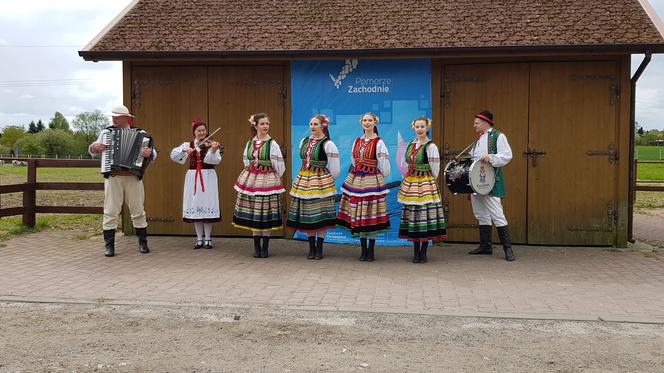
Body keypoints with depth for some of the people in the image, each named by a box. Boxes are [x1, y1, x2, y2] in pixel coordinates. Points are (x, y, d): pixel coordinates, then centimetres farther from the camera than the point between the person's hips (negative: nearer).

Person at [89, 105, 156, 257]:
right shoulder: (106, 132, 9)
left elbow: (153, 153, -1)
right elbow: (92, 152, 16)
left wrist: (149, 153, -25)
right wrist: (94, 146, -7)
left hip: (133, 178, 0)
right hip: (113, 178, 1)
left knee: (138, 211, 6)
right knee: (110, 212, -1)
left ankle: (143, 243, 17)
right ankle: (109, 246, 6)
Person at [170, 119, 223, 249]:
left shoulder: (211, 144, 0)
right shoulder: (188, 145, 8)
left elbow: (216, 161, -14)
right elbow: (173, 154, -1)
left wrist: (213, 150, -32)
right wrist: (185, 150, -17)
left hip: (208, 177, -3)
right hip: (193, 177, 3)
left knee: (208, 206, -3)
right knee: (195, 207, 4)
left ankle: (208, 239, 7)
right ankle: (199, 239, 13)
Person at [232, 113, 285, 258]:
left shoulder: (272, 144, -6)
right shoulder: (250, 143, 7)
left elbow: (279, 165, -4)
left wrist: (274, 178, 6)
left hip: (267, 180, -4)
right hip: (251, 180, 4)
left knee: (267, 214, 0)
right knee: (252, 214, 6)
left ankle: (265, 247, 9)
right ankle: (256, 247, 15)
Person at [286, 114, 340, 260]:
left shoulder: (328, 144, -8)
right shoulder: (304, 141, 10)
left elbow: (334, 170, -6)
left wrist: (323, 178, 4)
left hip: (321, 181, -6)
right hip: (304, 180, 6)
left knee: (320, 214, -3)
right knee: (306, 214, 6)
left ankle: (319, 249, 6)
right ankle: (311, 248, 16)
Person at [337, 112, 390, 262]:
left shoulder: (378, 143, -5)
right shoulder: (357, 141, 12)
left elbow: (384, 166, -4)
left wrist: (374, 176, 7)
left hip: (372, 181, -5)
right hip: (355, 180, 5)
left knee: (372, 215, -2)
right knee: (358, 215, 5)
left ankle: (371, 250, 6)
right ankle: (363, 249, 14)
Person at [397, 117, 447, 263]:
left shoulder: (430, 147, -7)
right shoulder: (410, 145, 11)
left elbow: (435, 170, -6)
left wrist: (425, 181, 2)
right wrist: (410, 177, 13)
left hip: (426, 184, -6)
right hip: (409, 183, 6)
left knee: (425, 215, -4)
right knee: (412, 216, 5)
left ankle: (423, 252, 4)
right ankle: (416, 252, 12)